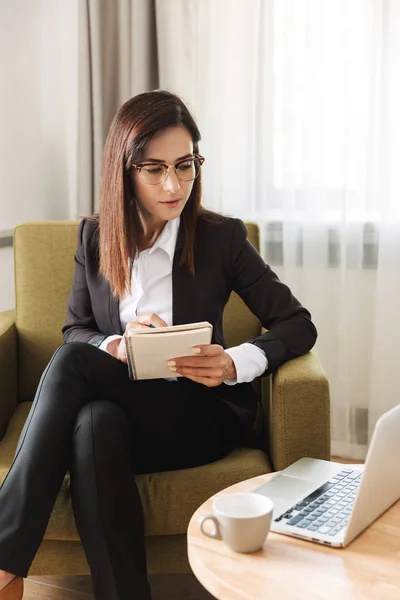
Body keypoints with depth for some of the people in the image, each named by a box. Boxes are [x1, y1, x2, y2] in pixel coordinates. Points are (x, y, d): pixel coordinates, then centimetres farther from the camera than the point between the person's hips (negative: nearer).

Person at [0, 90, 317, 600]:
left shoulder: (222, 237, -2)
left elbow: (298, 325, -2)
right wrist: (117, 345, -16)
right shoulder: (94, 237, 7)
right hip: (117, 404, 3)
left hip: (203, 411, -3)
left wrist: (234, 363, -22)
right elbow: (75, 331, 9)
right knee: (95, 422, -35)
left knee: (73, 363, -29)